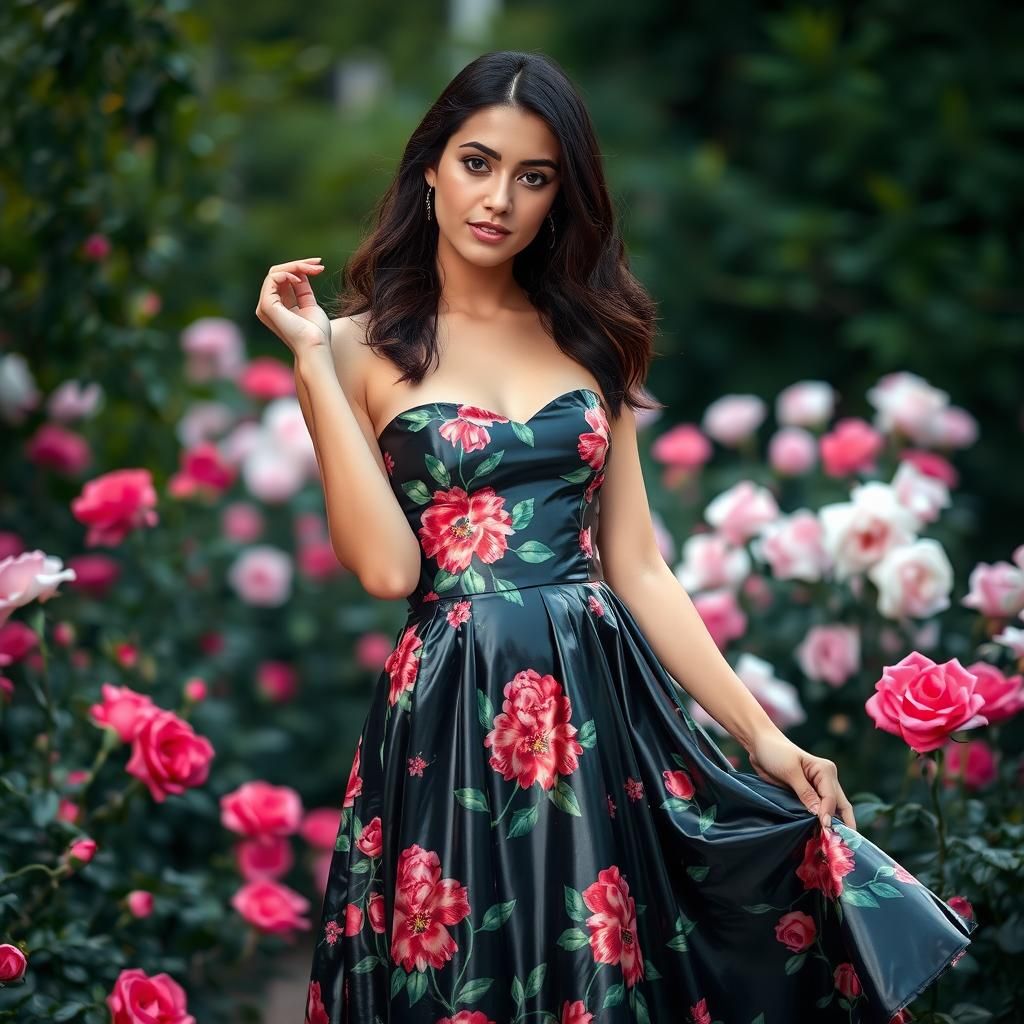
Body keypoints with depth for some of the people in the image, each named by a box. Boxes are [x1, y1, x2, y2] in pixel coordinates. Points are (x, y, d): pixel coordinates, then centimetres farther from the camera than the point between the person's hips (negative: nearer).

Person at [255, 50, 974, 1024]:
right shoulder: (367, 348, 0)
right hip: (452, 724, -3)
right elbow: (385, 566, -12)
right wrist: (312, 362, -12)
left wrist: (761, 732, 3)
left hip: (606, 711, 4)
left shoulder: (588, 338, 12)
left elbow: (638, 568, 10)